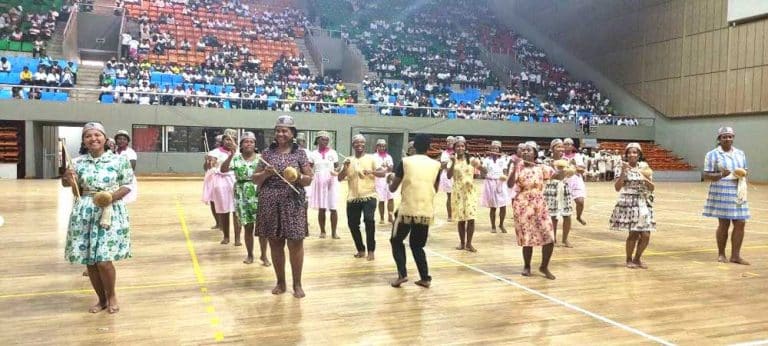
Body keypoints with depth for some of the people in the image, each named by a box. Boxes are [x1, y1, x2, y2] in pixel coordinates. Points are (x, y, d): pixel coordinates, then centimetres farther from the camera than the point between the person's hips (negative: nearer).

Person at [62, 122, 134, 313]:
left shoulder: (119, 160, -3)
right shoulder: (78, 162, 5)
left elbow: (128, 185, 1)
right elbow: (77, 193, 9)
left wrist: (113, 196, -16)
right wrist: (68, 181, -11)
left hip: (111, 213, -3)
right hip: (84, 214, 4)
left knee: (103, 260, -10)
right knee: (89, 261, 7)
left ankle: (112, 295, 17)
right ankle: (102, 299, 26)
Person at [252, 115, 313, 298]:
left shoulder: (299, 153, 3)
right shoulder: (268, 153, 7)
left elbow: (309, 180, 3)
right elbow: (255, 179, 9)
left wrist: (298, 176, -17)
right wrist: (266, 173, -11)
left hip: (293, 203, -2)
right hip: (270, 203, 2)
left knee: (295, 243, -1)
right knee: (275, 243, 8)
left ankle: (297, 283, 13)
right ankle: (280, 282, 23)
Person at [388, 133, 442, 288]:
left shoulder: (405, 162, -3)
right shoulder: (436, 165, 4)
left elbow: (392, 188, 2)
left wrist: (391, 179, 22)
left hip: (407, 210, -3)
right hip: (426, 212, 3)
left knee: (396, 241, 17)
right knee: (417, 245, 19)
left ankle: (402, 274, 4)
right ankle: (425, 278, 14)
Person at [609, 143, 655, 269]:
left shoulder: (645, 168, 7)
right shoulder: (624, 168, -3)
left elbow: (652, 188, 7)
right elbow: (617, 188, -11)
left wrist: (647, 180, -13)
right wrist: (623, 172, -19)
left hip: (644, 203, 4)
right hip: (628, 203, -4)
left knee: (646, 235, -1)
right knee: (633, 233, -7)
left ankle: (637, 259, 21)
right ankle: (629, 260, 13)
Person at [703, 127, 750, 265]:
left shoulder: (740, 153, 12)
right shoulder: (713, 154, -3)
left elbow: (744, 171, 20)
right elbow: (706, 175, -6)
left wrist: (743, 175, -4)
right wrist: (721, 175, -24)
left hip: (738, 193, 5)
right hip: (721, 193, -5)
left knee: (740, 223, 0)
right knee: (724, 224, 0)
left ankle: (735, 255, 9)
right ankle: (721, 254, 16)